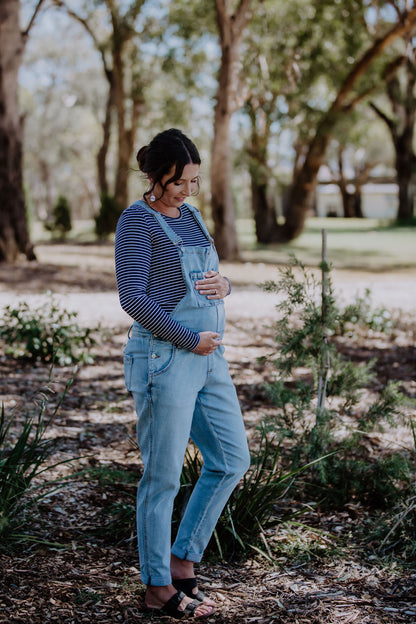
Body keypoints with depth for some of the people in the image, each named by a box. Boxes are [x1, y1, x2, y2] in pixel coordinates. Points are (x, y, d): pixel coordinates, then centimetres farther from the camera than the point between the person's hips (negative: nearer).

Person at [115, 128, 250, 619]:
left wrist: (223, 285, -1)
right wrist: (190, 339, -15)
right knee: (163, 477, 0)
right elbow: (132, 297, -17)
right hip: (163, 358, -8)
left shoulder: (190, 215, 15)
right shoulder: (137, 220, -9)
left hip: (207, 358, 8)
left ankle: (182, 560, 21)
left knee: (232, 460, 10)